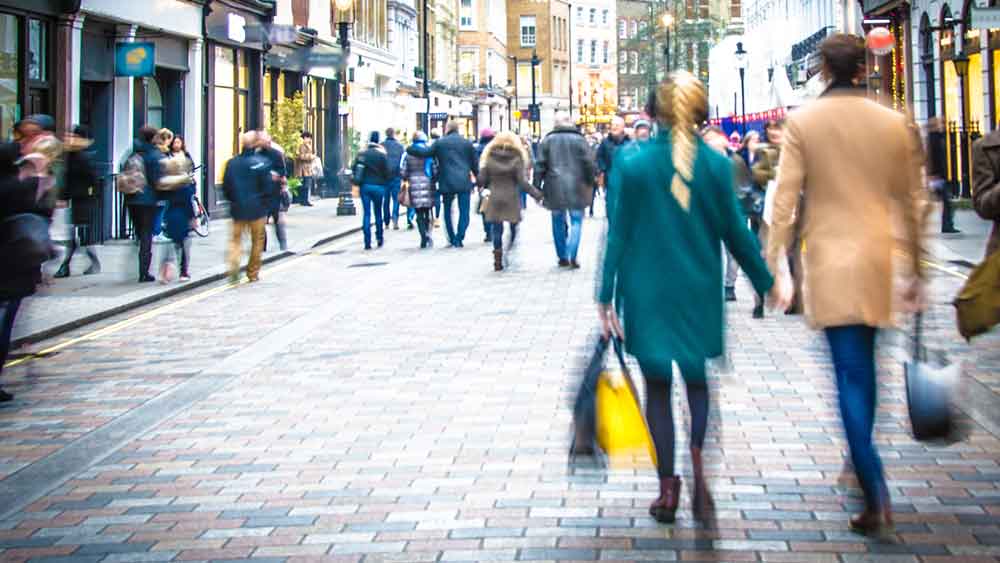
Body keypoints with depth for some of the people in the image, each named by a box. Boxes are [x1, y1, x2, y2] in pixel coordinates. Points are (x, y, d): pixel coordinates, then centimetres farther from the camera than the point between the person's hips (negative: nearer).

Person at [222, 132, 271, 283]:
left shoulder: (232, 162, 0)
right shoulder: (262, 163, -11)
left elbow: (226, 187, 4)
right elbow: (267, 187, -10)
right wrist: (265, 204, 5)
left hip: (238, 208, 2)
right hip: (257, 208, -2)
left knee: (236, 238, 11)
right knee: (257, 241, 12)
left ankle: (234, 265, -15)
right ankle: (253, 273, 17)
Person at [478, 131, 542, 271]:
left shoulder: (489, 158, 0)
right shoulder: (516, 159, -6)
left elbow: (481, 180, -1)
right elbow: (522, 182, -11)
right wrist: (537, 194, -4)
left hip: (494, 199, 2)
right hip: (511, 200, -2)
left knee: (497, 229, 6)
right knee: (513, 228, 9)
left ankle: (498, 260, 4)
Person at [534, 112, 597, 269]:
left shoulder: (548, 140, 2)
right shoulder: (579, 140, -2)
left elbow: (540, 165, 1)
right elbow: (589, 163, -3)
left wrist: (537, 187, 6)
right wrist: (590, 183, 10)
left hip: (555, 187, 2)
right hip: (576, 188, -2)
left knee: (558, 222, 13)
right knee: (576, 220, 5)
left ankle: (562, 257, 16)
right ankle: (572, 256, -9)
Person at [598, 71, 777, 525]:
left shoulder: (632, 164, -8)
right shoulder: (716, 165, -6)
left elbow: (618, 234, -6)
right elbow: (735, 232, -1)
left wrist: (605, 298, -1)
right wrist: (765, 283, 11)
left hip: (647, 292, -1)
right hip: (699, 292, 1)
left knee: (657, 386, 11)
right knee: (696, 378, 16)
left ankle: (668, 488, 11)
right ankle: (699, 455, -12)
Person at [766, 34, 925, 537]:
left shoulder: (802, 122, -4)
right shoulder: (896, 123, 2)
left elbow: (785, 201, -7)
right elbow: (912, 203, 7)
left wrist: (774, 267, -3)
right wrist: (917, 270, 14)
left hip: (832, 261, -3)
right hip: (881, 258, 3)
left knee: (850, 376, -4)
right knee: (863, 367, 18)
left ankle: (877, 498, -12)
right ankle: (862, 467, 30)